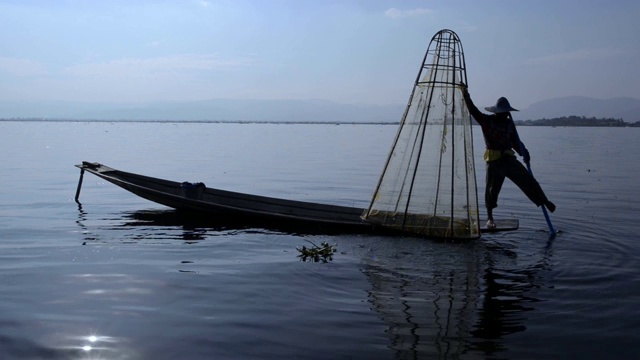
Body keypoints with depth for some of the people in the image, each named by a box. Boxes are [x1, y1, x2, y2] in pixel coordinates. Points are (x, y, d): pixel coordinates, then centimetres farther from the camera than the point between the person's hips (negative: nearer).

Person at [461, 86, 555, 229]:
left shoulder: (509, 123, 13)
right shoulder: (487, 120, -1)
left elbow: (516, 141, 16)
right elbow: (473, 111, -13)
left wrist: (524, 153, 0)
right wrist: (466, 95, -23)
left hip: (509, 158, 4)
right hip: (494, 160, -4)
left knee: (529, 181, 0)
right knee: (492, 189, 1)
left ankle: (545, 202, 13)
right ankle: (489, 218, 14)